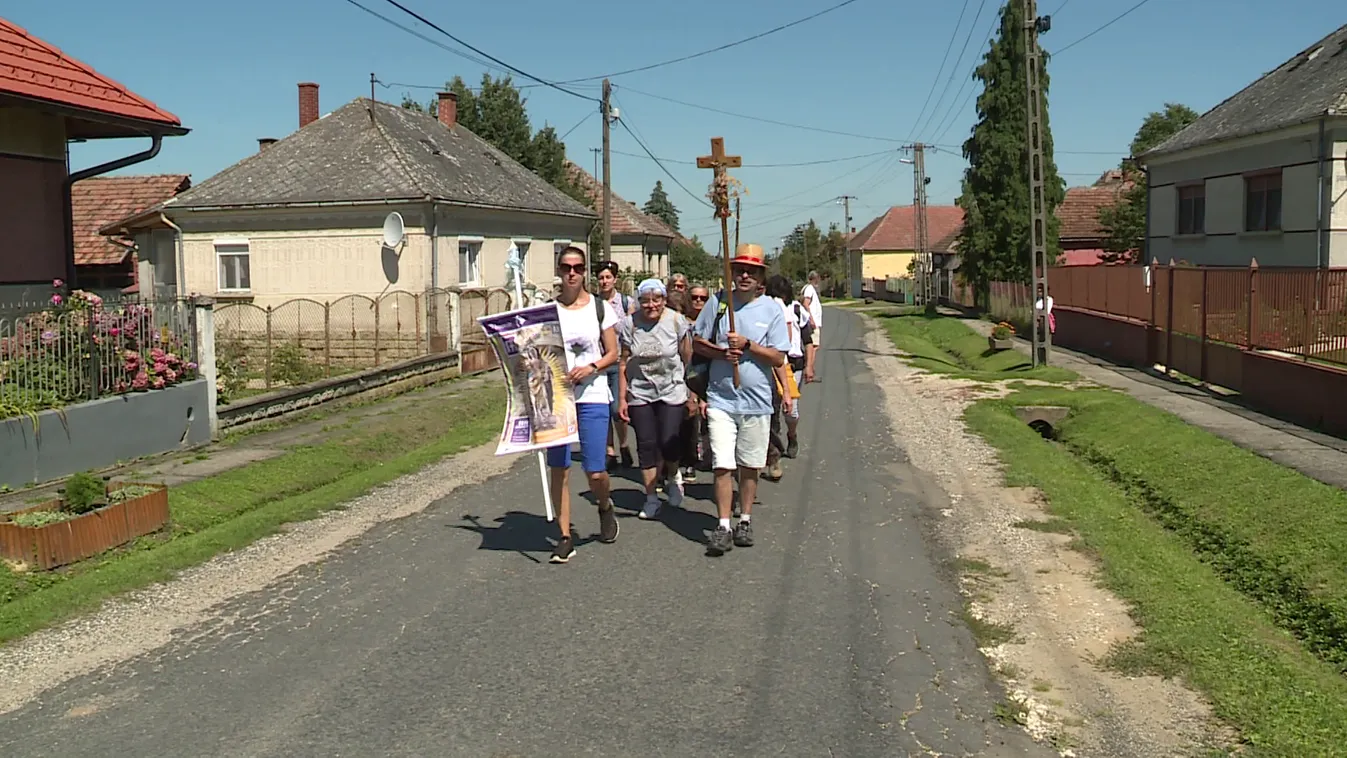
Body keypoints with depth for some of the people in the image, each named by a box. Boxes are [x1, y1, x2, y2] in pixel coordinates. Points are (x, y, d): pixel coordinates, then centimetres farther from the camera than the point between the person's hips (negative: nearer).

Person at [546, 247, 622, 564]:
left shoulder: (601, 308, 2)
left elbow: (612, 353, 4)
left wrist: (590, 368, -14)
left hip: (592, 397, -2)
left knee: (595, 472, -5)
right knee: (559, 469, 2)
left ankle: (605, 507, 29)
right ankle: (565, 537, 12)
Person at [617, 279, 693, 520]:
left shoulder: (676, 321, -6)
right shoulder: (629, 324, -4)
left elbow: (687, 358, 2)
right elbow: (624, 364, 1)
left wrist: (692, 391, 4)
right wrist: (622, 399, 0)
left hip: (672, 391, -1)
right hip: (639, 394, 1)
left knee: (669, 442, -8)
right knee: (646, 445, 2)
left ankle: (673, 478, 25)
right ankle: (651, 498, 14)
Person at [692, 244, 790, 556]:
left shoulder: (772, 310, 1)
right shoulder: (718, 302, 3)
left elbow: (779, 358, -3)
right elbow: (697, 343, 9)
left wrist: (746, 345, -15)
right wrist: (722, 352, -9)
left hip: (757, 400, 1)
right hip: (721, 398, 0)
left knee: (750, 466, 10)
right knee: (723, 465, -6)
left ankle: (745, 520, 24)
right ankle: (723, 526, 0)